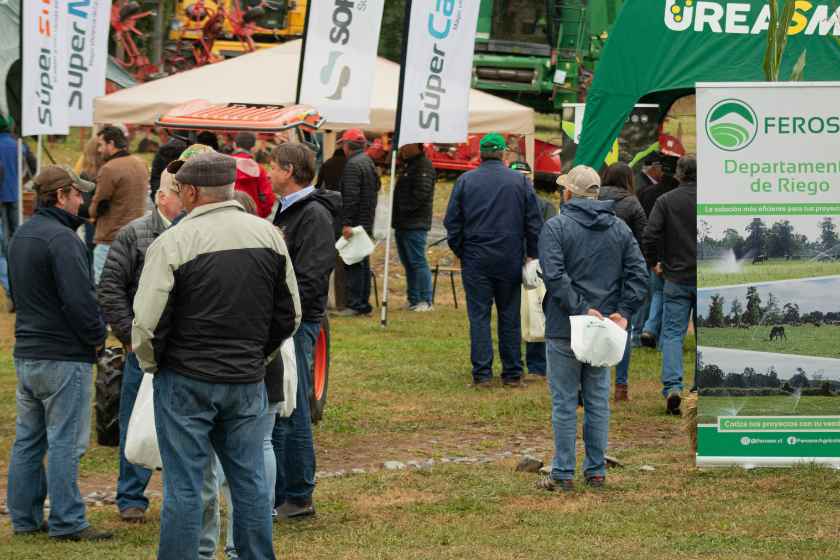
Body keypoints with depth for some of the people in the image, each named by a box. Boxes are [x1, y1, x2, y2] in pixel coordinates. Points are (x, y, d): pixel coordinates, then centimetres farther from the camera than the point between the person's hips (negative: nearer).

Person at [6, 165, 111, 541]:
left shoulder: (21, 236, 14)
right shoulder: (61, 239, -18)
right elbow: (79, 298, -22)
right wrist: (97, 337, -8)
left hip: (26, 352, 9)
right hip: (64, 356, -9)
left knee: (28, 440, 13)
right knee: (65, 442, -5)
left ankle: (25, 518, 18)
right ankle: (67, 522, -3)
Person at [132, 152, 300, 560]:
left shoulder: (173, 243, -13)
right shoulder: (269, 235, 3)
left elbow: (147, 324, -13)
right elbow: (290, 315, 10)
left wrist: (151, 364, 4)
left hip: (186, 381, -4)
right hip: (248, 381, 4)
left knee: (184, 487, 1)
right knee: (250, 480, 11)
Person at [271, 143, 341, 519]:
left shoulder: (314, 215, -14)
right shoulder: (286, 211, 18)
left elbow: (311, 278, -21)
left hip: (297, 324, -10)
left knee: (291, 413, -6)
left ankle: (298, 498, 0)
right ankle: (278, 491, 21)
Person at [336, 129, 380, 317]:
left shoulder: (353, 165, -15)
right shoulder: (369, 162, 15)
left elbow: (350, 197, -22)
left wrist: (346, 223, -23)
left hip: (356, 222, -10)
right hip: (367, 223, 10)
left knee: (353, 265, -8)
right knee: (363, 264, 14)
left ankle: (355, 305, -9)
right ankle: (364, 303, 19)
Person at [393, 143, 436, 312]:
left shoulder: (424, 166, -12)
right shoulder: (410, 165, 20)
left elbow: (421, 193, -22)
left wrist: (403, 209, -18)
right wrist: (397, 214, 11)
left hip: (415, 225, -10)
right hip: (403, 224, 10)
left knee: (417, 262, -10)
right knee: (408, 263, 12)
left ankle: (425, 301, -8)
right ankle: (413, 299, 16)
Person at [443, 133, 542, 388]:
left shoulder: (465, 181, -1)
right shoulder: (520, 181, 0)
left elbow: (452, 222, 1)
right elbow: (534, 223, 2)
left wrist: (459, 252, 12)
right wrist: (532, 254, 11)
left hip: (476, 261, -1)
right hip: (511, 260, 1)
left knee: (479, 316, 2)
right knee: (510, 316, 9)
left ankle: (482, 374, -1)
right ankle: (512, 373, 11)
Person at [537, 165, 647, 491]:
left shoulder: (556, 227, -8)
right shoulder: (620, 229, 8)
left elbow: (554, 276, -20)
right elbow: (638, 274, 1)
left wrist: (581, 310, -18)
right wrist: (623, 312, -4)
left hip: (564, 329, -5)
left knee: (564, 403, 0)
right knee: (598, 401, 13)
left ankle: (563, 474, 1)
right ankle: (596, 471, 15)